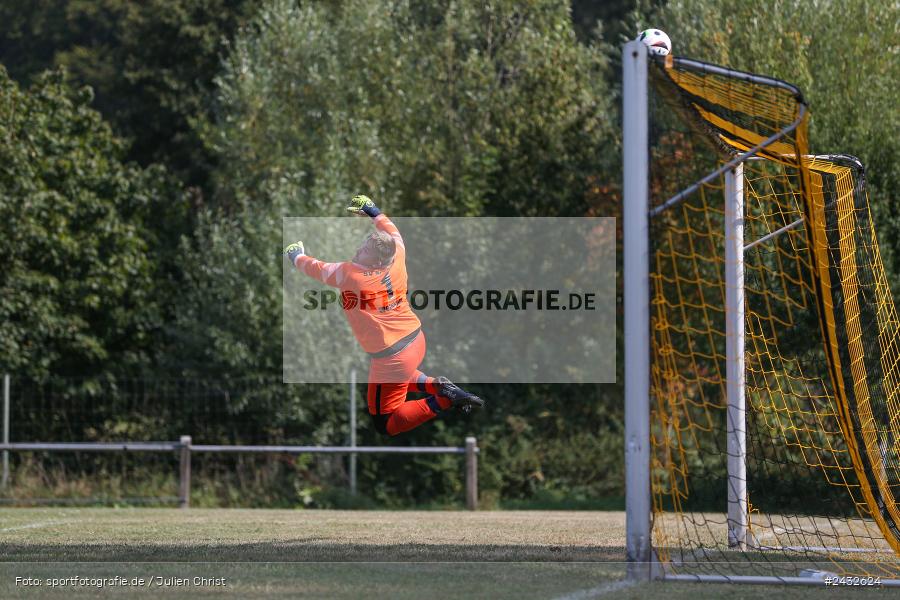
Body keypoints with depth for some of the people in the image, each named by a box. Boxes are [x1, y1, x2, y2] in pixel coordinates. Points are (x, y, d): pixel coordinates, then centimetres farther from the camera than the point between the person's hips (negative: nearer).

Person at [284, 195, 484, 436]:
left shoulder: (348, 274, -21)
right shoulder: (396, 261, -8)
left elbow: (316, 268, -1)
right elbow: (394, 234, 16)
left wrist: (296, 257, 20)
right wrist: (374, 213, 31)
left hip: (392, 359, -7)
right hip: (417, 342, 7)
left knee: (384, 424, 6)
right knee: (402, 377, 41)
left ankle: (442, 401, -10)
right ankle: (437, 386, 12)